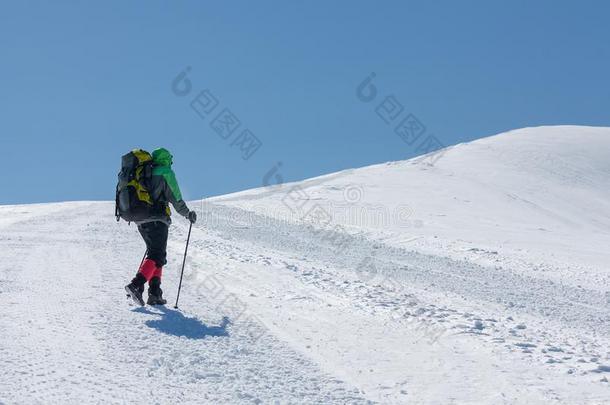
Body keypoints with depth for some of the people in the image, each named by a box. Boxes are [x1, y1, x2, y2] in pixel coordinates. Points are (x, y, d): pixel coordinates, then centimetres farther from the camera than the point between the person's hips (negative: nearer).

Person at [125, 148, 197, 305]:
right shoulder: (166, 172, -2)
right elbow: (176, 198, -6)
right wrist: (188, 214, 8)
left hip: (141, 221, 8)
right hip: (157, 220, -8)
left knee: (154, 253, 14)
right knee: (157, 256, -9)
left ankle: (154, 293, 6)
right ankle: (136, 285, -28)